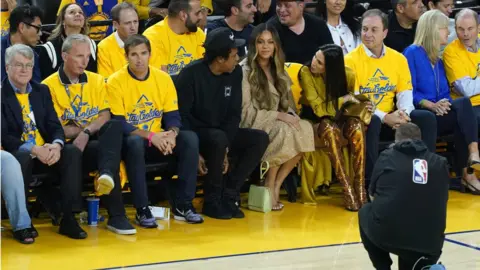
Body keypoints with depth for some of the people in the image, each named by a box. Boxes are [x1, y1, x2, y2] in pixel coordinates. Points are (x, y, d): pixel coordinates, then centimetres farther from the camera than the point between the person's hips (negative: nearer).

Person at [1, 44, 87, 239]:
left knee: (73, 152, -24)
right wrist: (34, 149, -25)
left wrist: (56, 145, -16)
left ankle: (68, 219, -22)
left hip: (46, 151, 5)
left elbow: (55, 126, 8)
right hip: (17, 152, -5)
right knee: (22, 156, -39)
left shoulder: (42, 91, 15)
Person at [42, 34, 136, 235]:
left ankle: (106, 174, -51)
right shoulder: (49, 86, 1)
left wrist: (87, 131, -18)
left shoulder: (96, 81, 15)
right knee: (103, 150, -34)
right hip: (70, 146, -4)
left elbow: (105, 116, 2)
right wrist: (84, 129, -7)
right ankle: (116, 216, -34)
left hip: (95, 140, 4)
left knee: (115, 126, -29)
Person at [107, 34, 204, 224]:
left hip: (158, 141, 4)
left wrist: (171, 134, -21)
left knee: (190, 138, -22)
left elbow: (173, 116, 3)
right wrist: (150, 136, -25)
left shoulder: (163, 78, 3)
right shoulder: (116, 82, -9)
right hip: (130, 142, -4)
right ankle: (142, 209, -30)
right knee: (135, 142, -39)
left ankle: (183, 205, -16)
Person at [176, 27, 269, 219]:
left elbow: (234, 114, 1)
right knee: (219, 139, -36)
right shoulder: (191, 74, -16)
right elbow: (181, 116, -16)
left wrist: (226, 149, -12)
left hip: (221, 132, 6)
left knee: (260, 139, -15)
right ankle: (212, 202, -18)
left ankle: (229, 195, -12)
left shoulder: (235, 72, -1)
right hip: (194, 133, -6)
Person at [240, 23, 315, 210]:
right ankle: (269, 187, -18)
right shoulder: (245, 71, -6)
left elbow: (287, 103, 14)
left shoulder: (278, 71, 15)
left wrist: (290, 115, -10)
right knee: (284, 131, -35)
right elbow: (246, 112, -12)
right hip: (252, 127, -6)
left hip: (275, 123, 6)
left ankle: (277, 185, -17)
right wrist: (279, 115, -19)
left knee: (305, 129, -24)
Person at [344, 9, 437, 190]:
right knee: (372, 122, -39)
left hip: (391, 118, 5)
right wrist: (384, 117, -21)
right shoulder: (351, 60, -7)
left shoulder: (398, 58, 8)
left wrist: (403, 112, -17)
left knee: (427, 118, -17)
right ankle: (371, 179, -30)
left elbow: (405, 93, 7)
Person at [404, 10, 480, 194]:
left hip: (441, 115, 6)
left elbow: (445, 93, 16)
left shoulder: (438, 59, 23)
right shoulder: (412, 53, 0)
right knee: (464, 104, -29)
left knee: (461, 119, -29)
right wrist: (432, 105, -21)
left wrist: (445, 104, -8)